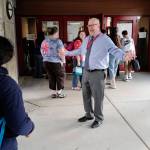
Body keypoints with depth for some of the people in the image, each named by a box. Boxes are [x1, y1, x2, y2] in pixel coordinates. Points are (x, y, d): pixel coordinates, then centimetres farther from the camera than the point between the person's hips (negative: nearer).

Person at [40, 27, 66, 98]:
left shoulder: (44, 41, 9)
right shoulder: (57, 41, -12)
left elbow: (42, 52, 13)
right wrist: (63, 60, -4)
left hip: (47, 62, 6)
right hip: (56, 62, -6)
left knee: (51, 77, 13)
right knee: (60, 76, 8)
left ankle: (53, 92, 20)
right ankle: (59, 92, 13)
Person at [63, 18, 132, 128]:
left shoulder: (105, 39, -11)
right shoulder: (86, 40, 12)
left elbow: (115, 50, -24)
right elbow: (79, 51, 26)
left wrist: (124, 56, -44)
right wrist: (66, 53, 30)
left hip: (97, 73, -7)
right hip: (86, 72, 7)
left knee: (98, 97, 3)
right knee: (86, 95, 19)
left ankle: (99, 119, 24)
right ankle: (89, 114, 40)